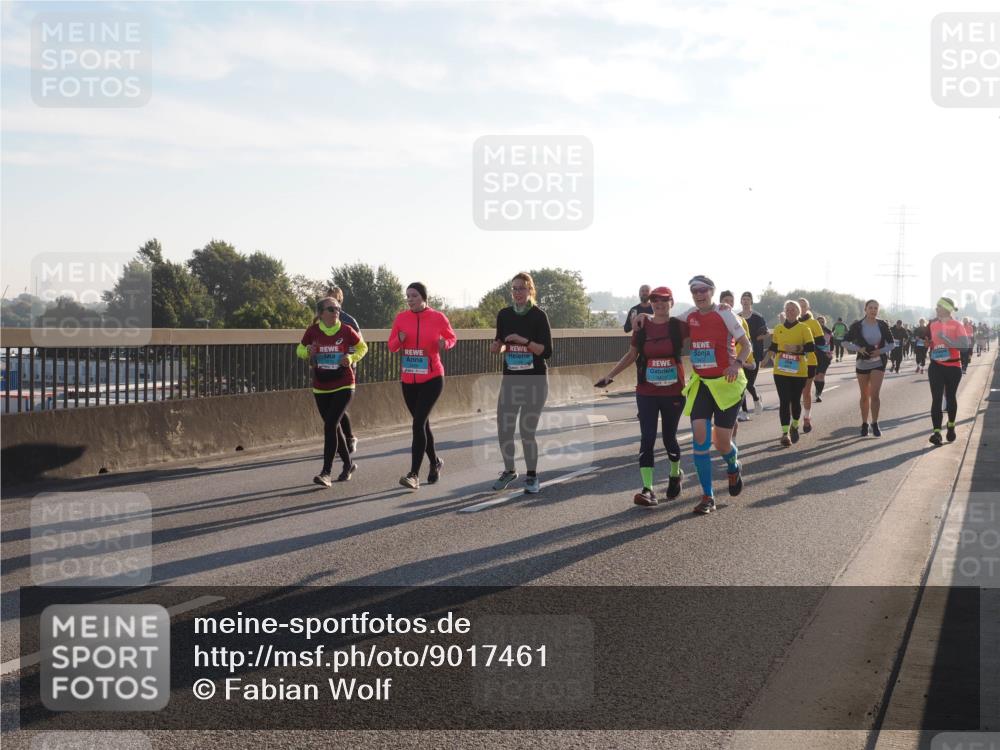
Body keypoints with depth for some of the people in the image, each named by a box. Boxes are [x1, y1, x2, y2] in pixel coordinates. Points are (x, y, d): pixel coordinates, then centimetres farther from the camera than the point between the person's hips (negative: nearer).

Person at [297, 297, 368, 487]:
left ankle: (326, 473, -15)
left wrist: (351, 358, -10)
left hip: (343, 386, -3)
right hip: (320, 388, 3)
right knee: (334, 427, 13)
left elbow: (362, 347, 9)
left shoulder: (346, 331, -6)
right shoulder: (312, 331, -3)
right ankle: (348, 464, 34)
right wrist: (307, 352, -12)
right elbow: (300, 350, 11)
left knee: (330, 425, -16)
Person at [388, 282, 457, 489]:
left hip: (432, 379, -4)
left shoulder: (438, 317, -6)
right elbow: (391, 346, 9)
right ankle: (435, 463, 37)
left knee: (418, 423, -16)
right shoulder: (401, 318, 2)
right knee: (422, 424, 16)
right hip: (408, 380, 4)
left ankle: (414, 475, -19)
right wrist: (399, 339, -14)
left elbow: (451, 337, 9)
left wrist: (445, 344, -14)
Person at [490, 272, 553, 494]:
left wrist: (525, 341, -23)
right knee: (503, 430, 1)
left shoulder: (538, 315, -8)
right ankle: (509, 471, 25)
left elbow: (547, 351, -12)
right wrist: (497, 346, -6)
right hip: (510, 380, 4)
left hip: (535, 381, -4)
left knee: (527, 432, -3)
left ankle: (532, 476, 15)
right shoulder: (504, 315, 4)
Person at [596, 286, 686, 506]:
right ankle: (648, 489, -11)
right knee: (647, 438, -8)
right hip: (646, 393, 1)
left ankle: (675, 474, 39)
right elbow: (631, 355, 12)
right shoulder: (642, 327, 3)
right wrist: (610, 375, 9)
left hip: (673, 392, -1)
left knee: (669, 437, 10)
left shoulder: (679, 326, -3)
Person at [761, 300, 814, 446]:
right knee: (784, 401, -5)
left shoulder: (804, 328, -1)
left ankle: (794, 426, 33)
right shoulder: (778, 329, 9)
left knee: (795, 400, 9)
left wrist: (797, 348, -21)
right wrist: (768, 358, 5)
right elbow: (773, 347, 19)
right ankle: (785, 433, -7)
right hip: (781, 371, 2)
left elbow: (811, 347, -9)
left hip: (799, 371, -2)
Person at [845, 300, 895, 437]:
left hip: (878, 362, -1)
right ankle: (864, 424, 20)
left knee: (874, 394, -14)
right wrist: (858, 348, -16)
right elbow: (845, 342, 1)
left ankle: (875, 424, -5)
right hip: (862, 362, 1)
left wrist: (881, 351, -13)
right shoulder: (857, 325, -4)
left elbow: (892, 343, 5)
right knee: (864, 396, 9)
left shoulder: (883, 325, -2)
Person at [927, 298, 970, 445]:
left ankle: (951, 426, 33)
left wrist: (947, 340, -26)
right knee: (936, 399, -9)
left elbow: (965, 344, -20)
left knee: (951, 397, 13)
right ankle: (937, 432, -15)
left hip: (953, 367, -2)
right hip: (936, 367, 2)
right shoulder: (933, 325, 5)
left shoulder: (957, 326, -8)